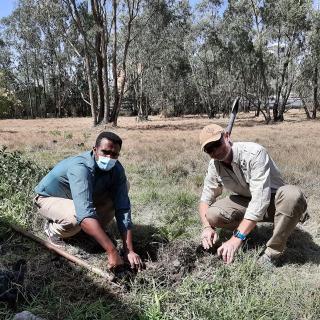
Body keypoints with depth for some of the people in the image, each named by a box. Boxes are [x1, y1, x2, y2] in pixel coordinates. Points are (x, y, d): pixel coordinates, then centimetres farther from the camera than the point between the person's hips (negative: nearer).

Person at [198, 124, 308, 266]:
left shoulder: (254, 153, -30)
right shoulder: (214, 166, -10)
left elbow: (260, 199, -37)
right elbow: (205, 199, -1)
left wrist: (237, 238, -40)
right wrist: (207, 227, -22)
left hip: (273, 200, -4)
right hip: (244, 201, 4)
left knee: (293, 195, -38)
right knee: (212, 214, -22)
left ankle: (272, 253, -21)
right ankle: (248, 228, 8)